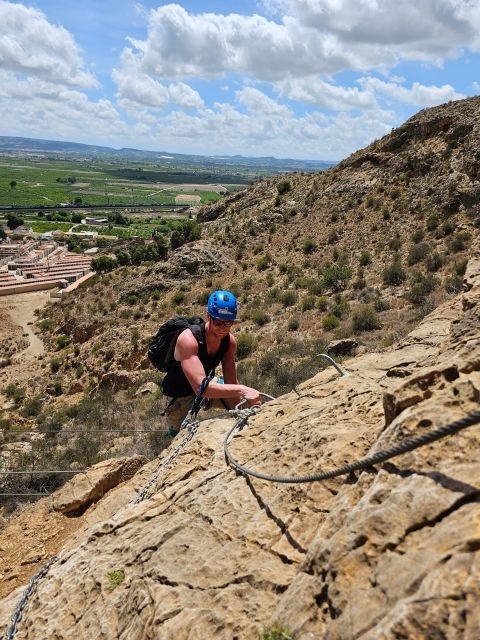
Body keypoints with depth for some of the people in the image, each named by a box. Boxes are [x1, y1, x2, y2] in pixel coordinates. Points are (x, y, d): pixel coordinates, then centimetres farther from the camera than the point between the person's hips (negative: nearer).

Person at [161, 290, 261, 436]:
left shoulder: (229, 341, -14)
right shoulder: (188, 340, -35)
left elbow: (231, 384, -11)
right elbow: (200, 386, -45)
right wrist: (242, 390, -53)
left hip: (205, 389, 6)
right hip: (179, 398, -6)